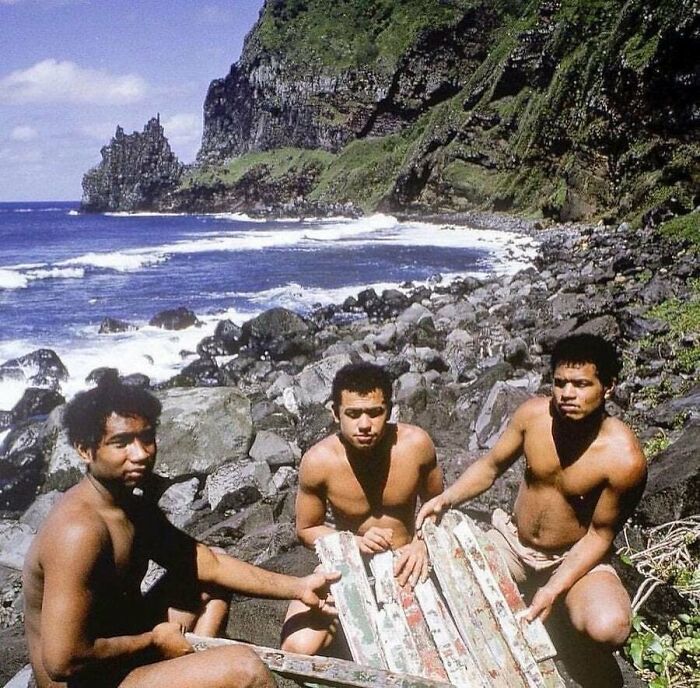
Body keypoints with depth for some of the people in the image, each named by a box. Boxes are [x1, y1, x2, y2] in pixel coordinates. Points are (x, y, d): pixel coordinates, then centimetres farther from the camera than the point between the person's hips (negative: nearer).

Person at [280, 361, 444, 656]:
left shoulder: (415, 443, -19)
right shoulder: (318, 461, -22)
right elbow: (306, 530, -5)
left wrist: (421, 543, -18)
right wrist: (356, 541, -22)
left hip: (403, 562, 1)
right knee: (299, 648, -22)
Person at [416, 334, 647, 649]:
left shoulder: (624, 458, -26)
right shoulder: (533, 414, -16)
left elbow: (599, 535, -14)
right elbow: (490, 465, 0)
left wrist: (553, 590, -23)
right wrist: (446, 498, -18)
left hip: (576, 558, -3)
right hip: (512, 542, 3)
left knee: (609, 628, -30)